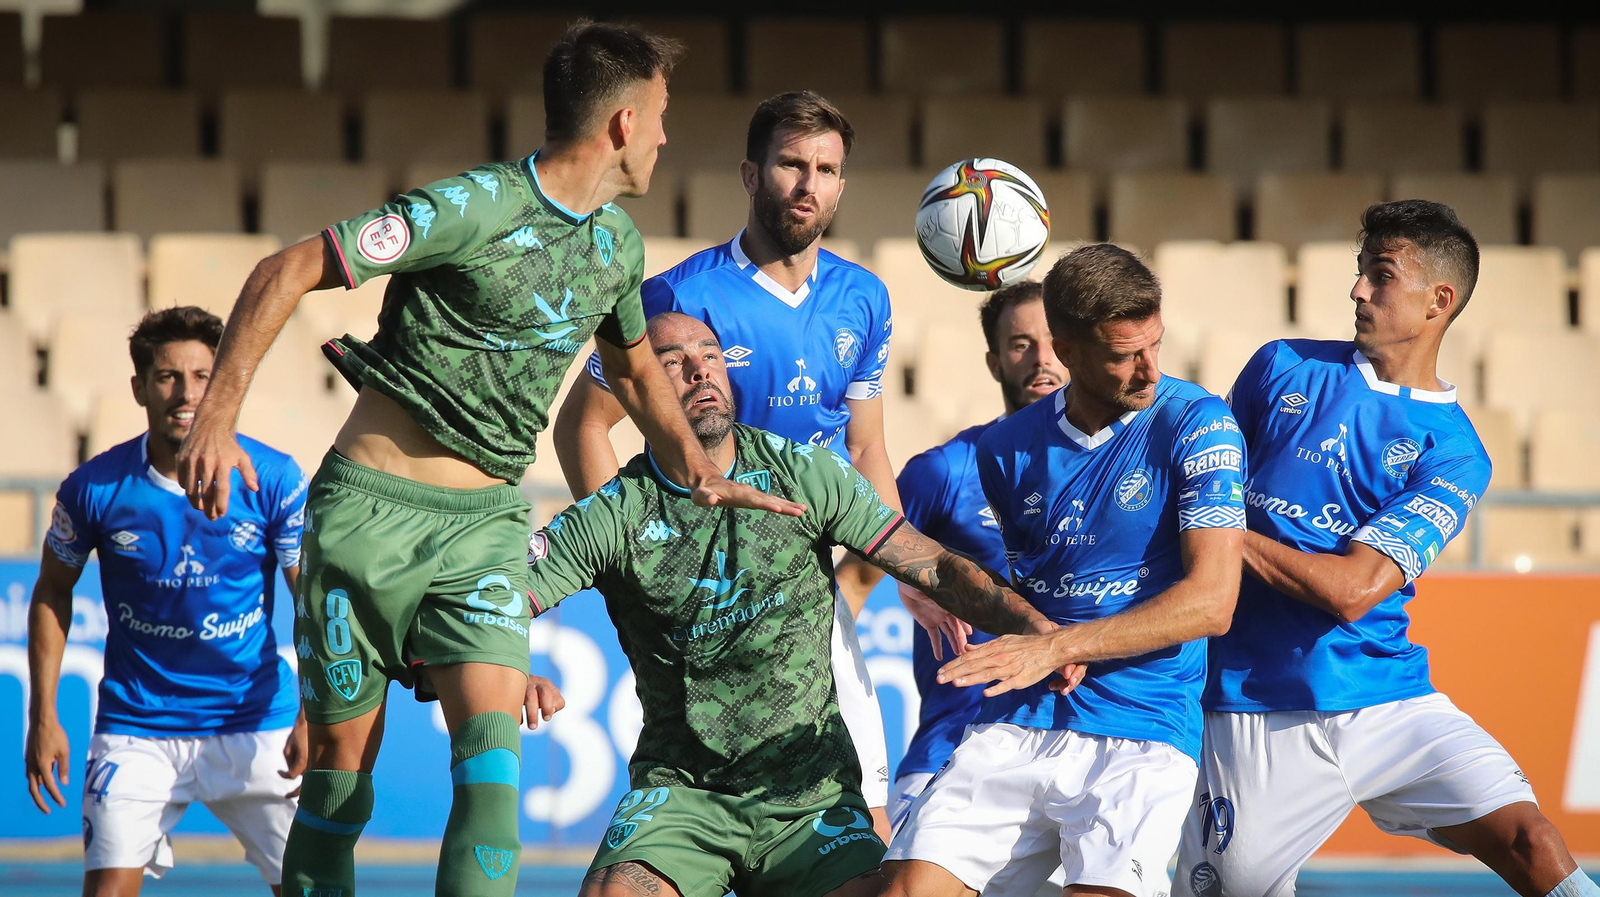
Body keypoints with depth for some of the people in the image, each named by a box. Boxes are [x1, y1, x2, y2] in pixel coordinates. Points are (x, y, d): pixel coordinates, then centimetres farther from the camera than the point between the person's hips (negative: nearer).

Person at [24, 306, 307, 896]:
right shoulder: (94, 488, -7)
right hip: (136, 728, 0)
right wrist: (43, 718, 3)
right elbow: (52, 593, 8)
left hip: (255, 722, 0)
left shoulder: (274, 479, -8)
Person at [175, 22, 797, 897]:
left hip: (486, 523, 5)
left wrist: (699, 471, 12)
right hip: (373, 510, -5)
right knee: (341, 758, 2)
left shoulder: (617, 240, 8)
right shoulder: (475, 208, -15)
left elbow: (633, 368, 28)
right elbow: (286, 272, -14)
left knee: (491, 753, -15)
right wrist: (215, 420, -19)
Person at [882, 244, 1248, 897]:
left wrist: (1054, 649, -15)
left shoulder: (1196, 426, -3)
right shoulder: (1007, 447, 10)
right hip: (1013, 730, 3)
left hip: (1142, 732, -3)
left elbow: (1212, 599, -12)